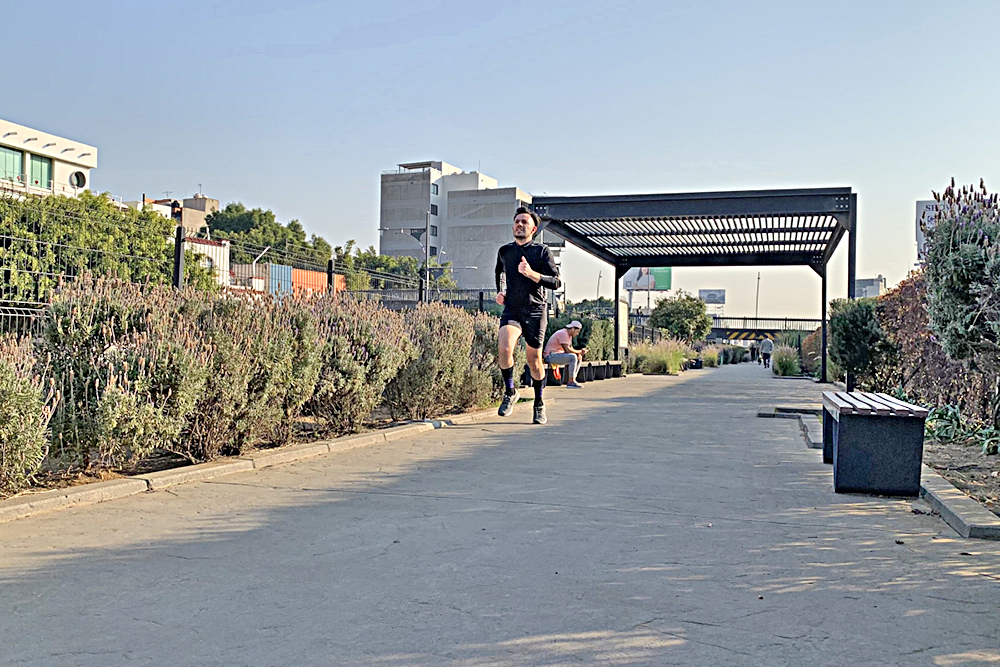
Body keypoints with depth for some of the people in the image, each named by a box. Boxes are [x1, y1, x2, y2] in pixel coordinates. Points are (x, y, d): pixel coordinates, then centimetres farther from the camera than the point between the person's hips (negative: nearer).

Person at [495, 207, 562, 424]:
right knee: (503, 349, -24)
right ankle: (510, 391, -1)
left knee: (534, 359, 4)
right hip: (511, 309, 2)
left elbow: (556, 282, -6)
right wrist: (499, 291, 16)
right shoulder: (504, 251, 10)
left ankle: (539, 405, 23)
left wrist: (531, 273, -20)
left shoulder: (542, 251, 0)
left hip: (536, 311, -2)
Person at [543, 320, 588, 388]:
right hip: (551, 356, -11)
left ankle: (572, 380, 1)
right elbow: (567, 350, -24)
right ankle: (571, 382, -23)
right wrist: (580, 351, -12)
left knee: (579, 358, 8)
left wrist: (579, 354, -6)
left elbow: (571, 349, 15)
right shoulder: (563, 334, -18)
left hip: (558, 354, 11)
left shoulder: (569, 335, 14)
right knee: (573, 357, -27)